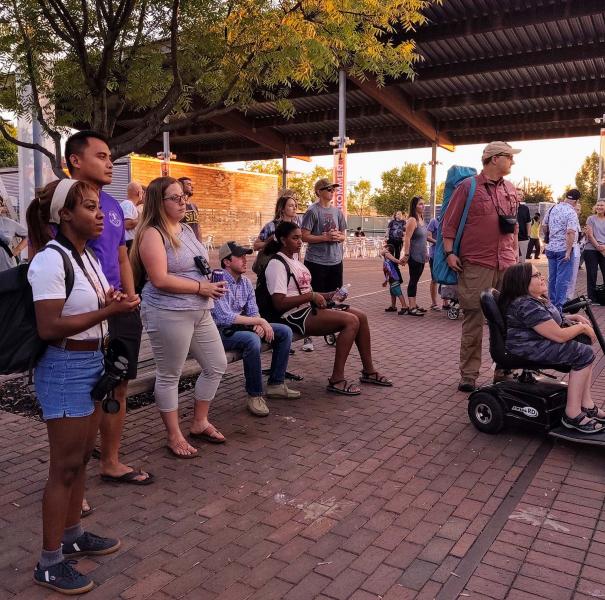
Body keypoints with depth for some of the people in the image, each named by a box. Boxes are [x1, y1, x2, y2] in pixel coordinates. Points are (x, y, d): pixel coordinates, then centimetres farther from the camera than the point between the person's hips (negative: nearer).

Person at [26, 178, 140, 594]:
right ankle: (50, 562, 17)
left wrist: (111, 302, 0)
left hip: (92, 363, 9)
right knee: (65, 466, 1)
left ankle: (72, 535, 35)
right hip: (65, 369, -9)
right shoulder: (50, 260, -19)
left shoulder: (87, 255, 9)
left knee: (82, 457, 18)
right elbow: (49, 328, -24)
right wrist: (109, 311, -24)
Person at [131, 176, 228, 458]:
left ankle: (199, 423, 32)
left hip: (199, 311, 9)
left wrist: (212, 284, 2)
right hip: (168, 314, -9)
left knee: (216, 365, 15)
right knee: (169, 376, 6)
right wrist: (201, 288, -16)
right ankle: (174, 436, 21)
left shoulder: (186, 229, 13)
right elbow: (161, 279, -22)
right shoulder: (152, 234, -13)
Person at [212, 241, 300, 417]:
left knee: (285, 331, -1)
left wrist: (259, 324, -18)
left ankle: (276, 384, 5)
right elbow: (225, 317, -27)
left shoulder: (246, 282, 6)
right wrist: (260, 321, -22)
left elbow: (253, 311, 7)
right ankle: (255, 395, -23)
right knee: (252, 340, -37)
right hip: (222, 332, -8)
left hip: (242, 326, 8)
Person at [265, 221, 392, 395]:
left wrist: (326, 296, 8)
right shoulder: (277, 264, -11)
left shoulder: (294, 260, 18)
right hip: (296, 316, -9)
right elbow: (279, 303, -21)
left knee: (361, 316, 1)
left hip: (309, 308, 9)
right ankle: (336, 380, -19)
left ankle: (369, 371, 11)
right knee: (351, 321, -23)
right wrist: (311, 296, -19)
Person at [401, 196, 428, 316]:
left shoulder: (421, 219, 14)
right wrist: (406, 255, -23)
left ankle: (414, 305, 21)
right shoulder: (412, 220, -13)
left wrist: (425, 253, 20)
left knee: (415, 280, 13)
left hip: (421, 256, 8)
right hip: (414, 256, -8)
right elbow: (407, 238, -19)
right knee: (413, 280, -7)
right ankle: (411, 308, -5)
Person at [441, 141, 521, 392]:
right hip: (476, 265, -5)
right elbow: (449, 222, -3)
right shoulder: (468, 187, -2)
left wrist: (515, 253, 19)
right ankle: (468, 375, 8)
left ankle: (504, 372, 21)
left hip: (507, 265, 6)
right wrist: (449, 253, -12)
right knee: (473, 321, 0)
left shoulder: (510, 189, 15)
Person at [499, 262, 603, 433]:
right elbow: (559, 335, -23)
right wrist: (582, 327, -6)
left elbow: (552, 320, 28)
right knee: (584, 354, -14)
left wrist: (575, 317, 12)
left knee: (584, 342, 7)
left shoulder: (537, 299, 11)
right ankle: (573, 415, -13)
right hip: (529, 349, -11)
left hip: (539, 342, 11)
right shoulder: (526, 306, -23)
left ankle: (586, 405, 5)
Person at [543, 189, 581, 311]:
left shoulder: (553, 208, 6)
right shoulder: (571, 212, -15)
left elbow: (544, 225, 16)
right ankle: (558, 306, -2)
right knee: (563, 279, -3)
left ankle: (551, 303, 23)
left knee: (552, 277, 14)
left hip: (551, 248, 7)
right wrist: (568, 251, -22)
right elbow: (570, 232, -24)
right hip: (564, 249, -7)